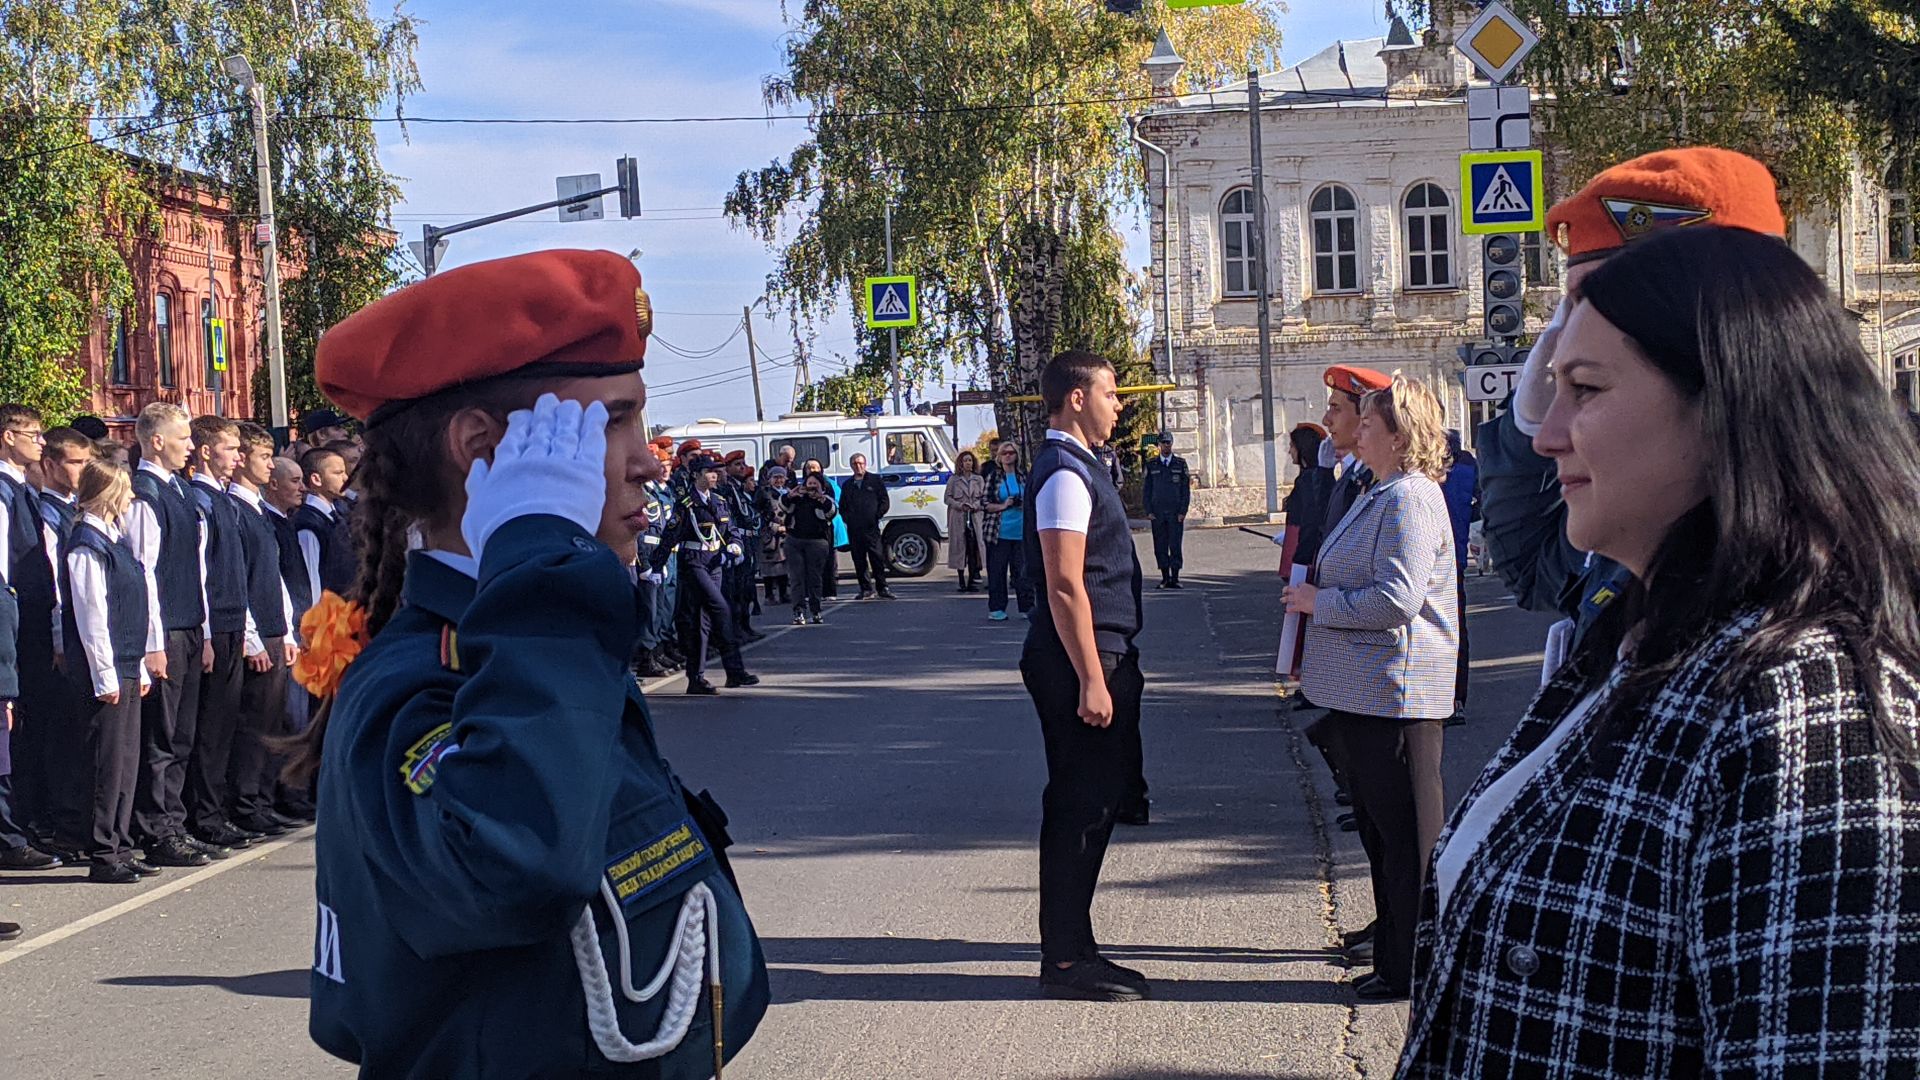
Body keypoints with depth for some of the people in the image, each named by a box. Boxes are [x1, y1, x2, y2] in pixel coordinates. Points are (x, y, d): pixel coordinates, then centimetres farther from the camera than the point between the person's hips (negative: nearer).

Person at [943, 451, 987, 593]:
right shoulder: (954, 480, 7)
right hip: (958, 519, 0)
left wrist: (975, 506, -10)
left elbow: (984, 498, 10)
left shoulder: (979, 479, 12)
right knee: (960, 547, 1)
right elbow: (948, 498, 5)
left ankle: (973, 581, -8)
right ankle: (962, 582, 8)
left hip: (975, 518, 0)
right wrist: (960, 505, -11)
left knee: (974, 549, -10)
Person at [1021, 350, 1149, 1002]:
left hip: (1101, 655, 10)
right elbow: (1066, 587, -22)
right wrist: (1091, 681, -23)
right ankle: (1066, 960, 5)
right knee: (1080, 805, -4)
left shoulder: (1075, 467, 15)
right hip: (1083, 659, -10)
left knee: (1099, 795, 14)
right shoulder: (1065, 476, -16)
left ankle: (1070, 947, 23)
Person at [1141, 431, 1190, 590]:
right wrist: (1148, 511, 0)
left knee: (1175, 545, -4)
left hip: (1175, 512, -1)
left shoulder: (1181, 463, 5)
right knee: (1160, 547, 1)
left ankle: (1175, 578, 0)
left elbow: (1186, 489, 5)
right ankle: (1165, 577, 8)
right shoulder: (1151, 464, 7)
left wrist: (1183, 511, -3)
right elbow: (1147, 488, 9)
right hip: (1157, 512, 1)